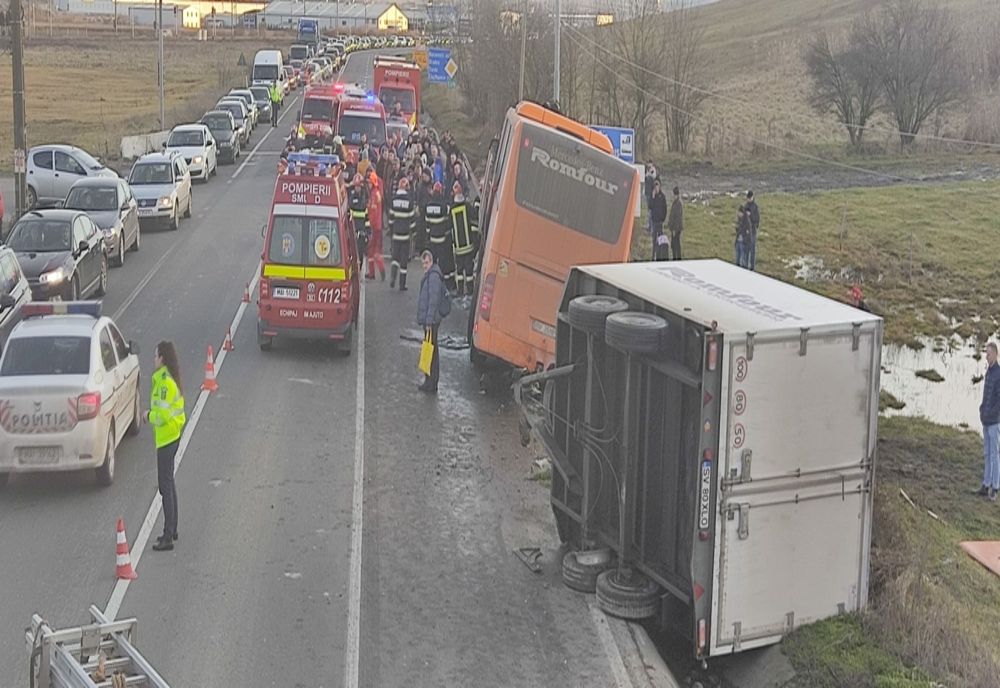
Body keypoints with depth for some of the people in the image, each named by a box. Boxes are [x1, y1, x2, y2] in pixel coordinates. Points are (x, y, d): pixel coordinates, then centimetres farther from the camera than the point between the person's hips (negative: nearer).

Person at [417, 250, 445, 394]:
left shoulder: (434, 277, -17)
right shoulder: (429, 275, 15)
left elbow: (433, 301, -21)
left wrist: (429, 321, -21)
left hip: (431, 321, -10)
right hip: (428, 319, 10)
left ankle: (432, 384, -1)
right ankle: (430, 382, 22)